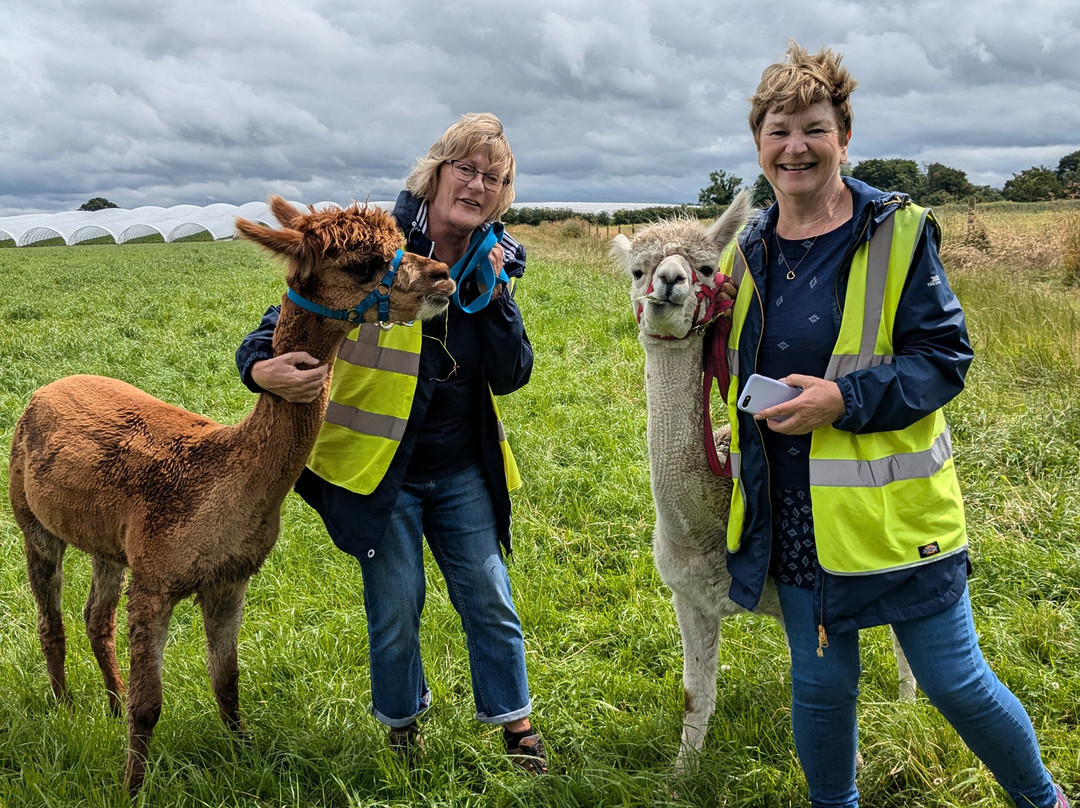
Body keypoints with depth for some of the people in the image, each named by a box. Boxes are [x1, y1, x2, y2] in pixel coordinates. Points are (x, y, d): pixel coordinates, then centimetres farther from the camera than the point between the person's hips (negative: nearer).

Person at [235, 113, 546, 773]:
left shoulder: (492, 265, 2)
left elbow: (512, 376, -2)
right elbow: (291, 317, -14)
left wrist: (494, 295, -15)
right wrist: (262, 368, -35)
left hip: (462, 470, 4)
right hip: (381, 469, -4)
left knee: (490, 599, 10)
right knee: (396, 608, 7)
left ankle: (516, 722, 29)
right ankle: (402, 722, 33)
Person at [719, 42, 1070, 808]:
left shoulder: (898, 231, -9)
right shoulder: (752, 251, 6)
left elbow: (946, 357, -11)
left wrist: (846, 399, -23)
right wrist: (742, 444, 9)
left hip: (894, 507, -4)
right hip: (795, 513, 4)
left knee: (955, 679, 6)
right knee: (820, 684, 14)